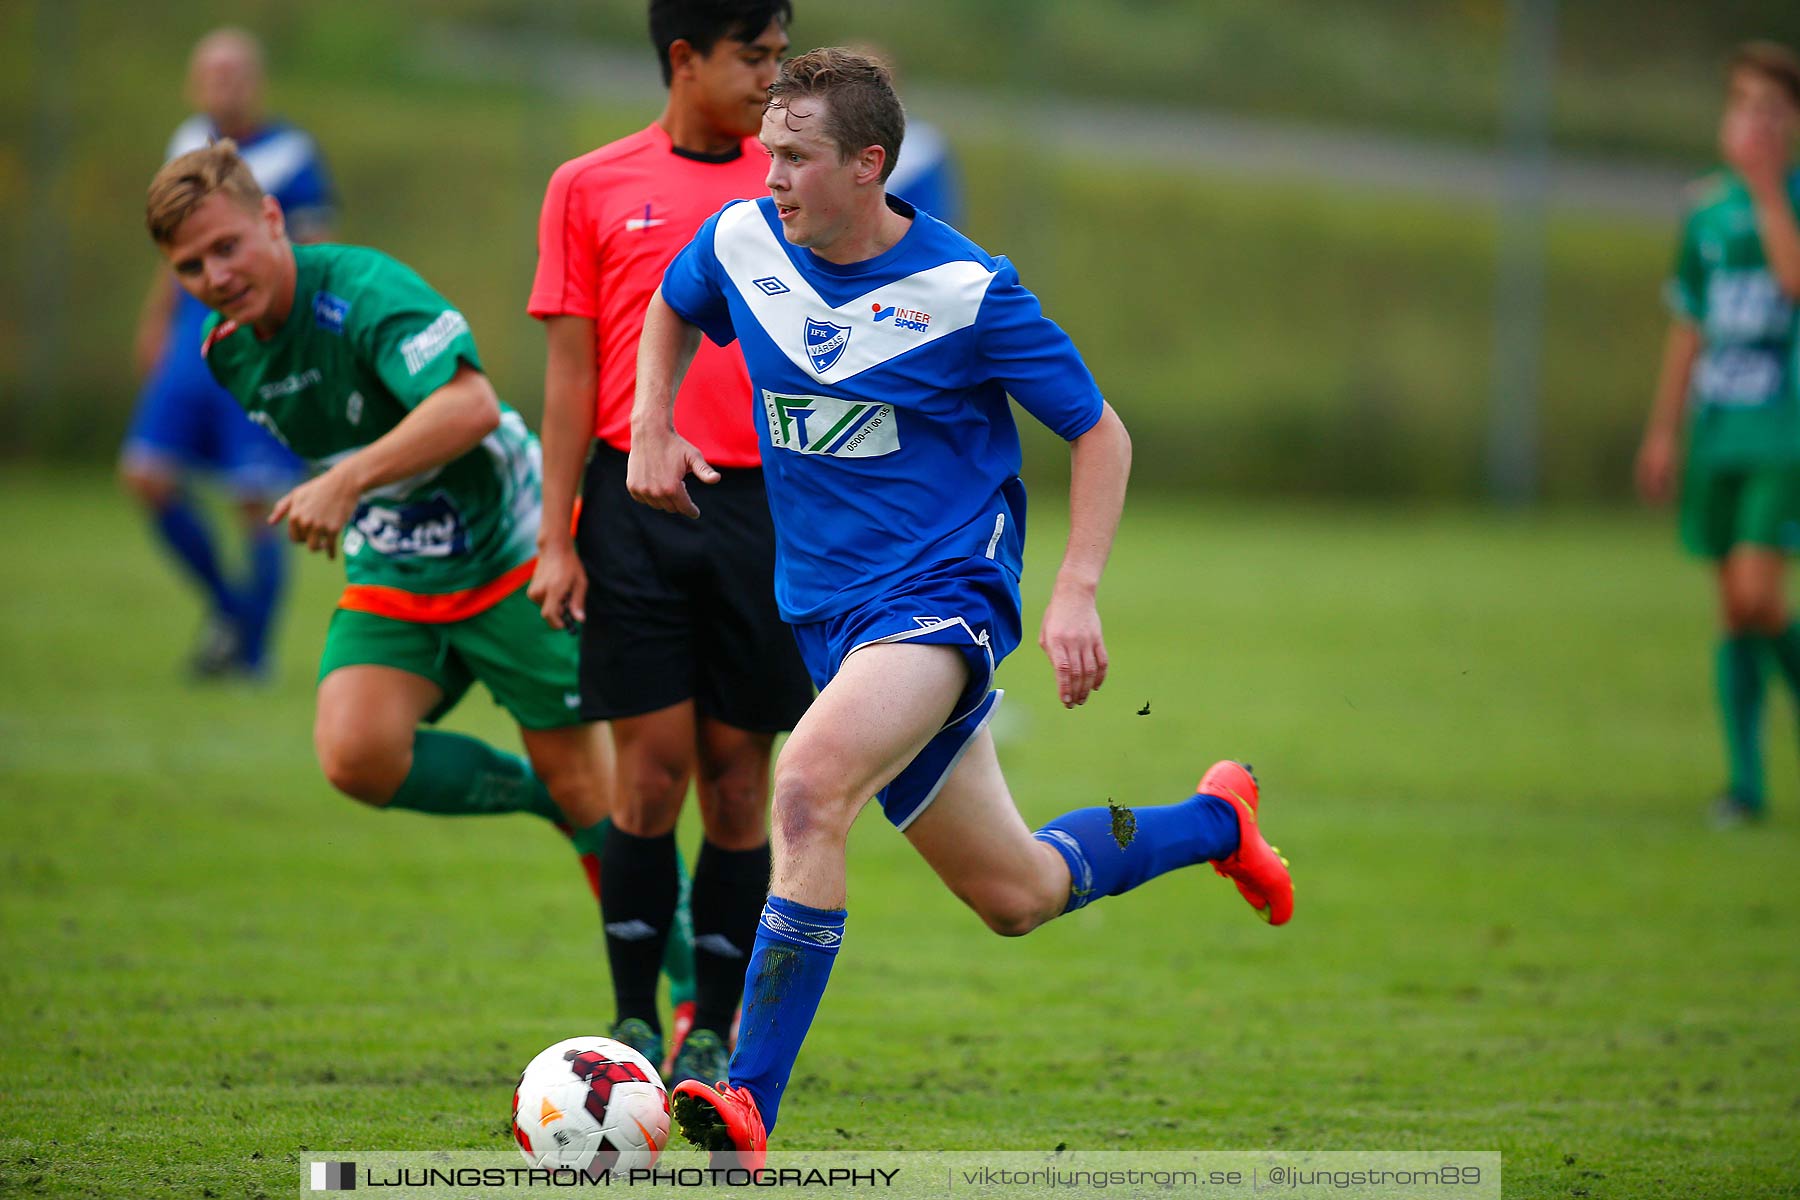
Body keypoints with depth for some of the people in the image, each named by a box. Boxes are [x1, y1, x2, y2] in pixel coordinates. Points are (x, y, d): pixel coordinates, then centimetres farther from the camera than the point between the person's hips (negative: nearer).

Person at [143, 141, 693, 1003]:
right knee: (356, 754, -20)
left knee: (583, 781, -2)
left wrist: (347, 482, -46)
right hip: (391, 582, 6)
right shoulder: (225, 349, -1)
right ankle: (542, 798, 5)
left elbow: (471, 405, -40)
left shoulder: (363, 292, -24)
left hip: (506, 552, -6)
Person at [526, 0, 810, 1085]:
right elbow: (571, 372, 6)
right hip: (635, 504, -1)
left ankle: (713, 1035, 10)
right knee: (654, 770, -4)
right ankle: (636, 1026, 7)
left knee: (738, 774, 2)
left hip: (763, 507, 1)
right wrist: (556, 540, 1)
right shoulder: (592, 188, 6)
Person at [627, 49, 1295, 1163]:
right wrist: (651, 429, 8)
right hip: (829, 609, 6)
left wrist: (1075, 594, -13)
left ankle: (749, 1114, -33)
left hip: (945, 591, -6)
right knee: (1016, 895, 13)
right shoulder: (743, 242, 0)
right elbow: (673, 311, 25)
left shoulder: (967, 289, -13)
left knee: (810, 782, -33)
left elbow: (1100, 433, -3)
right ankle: (1214, 822, 42)